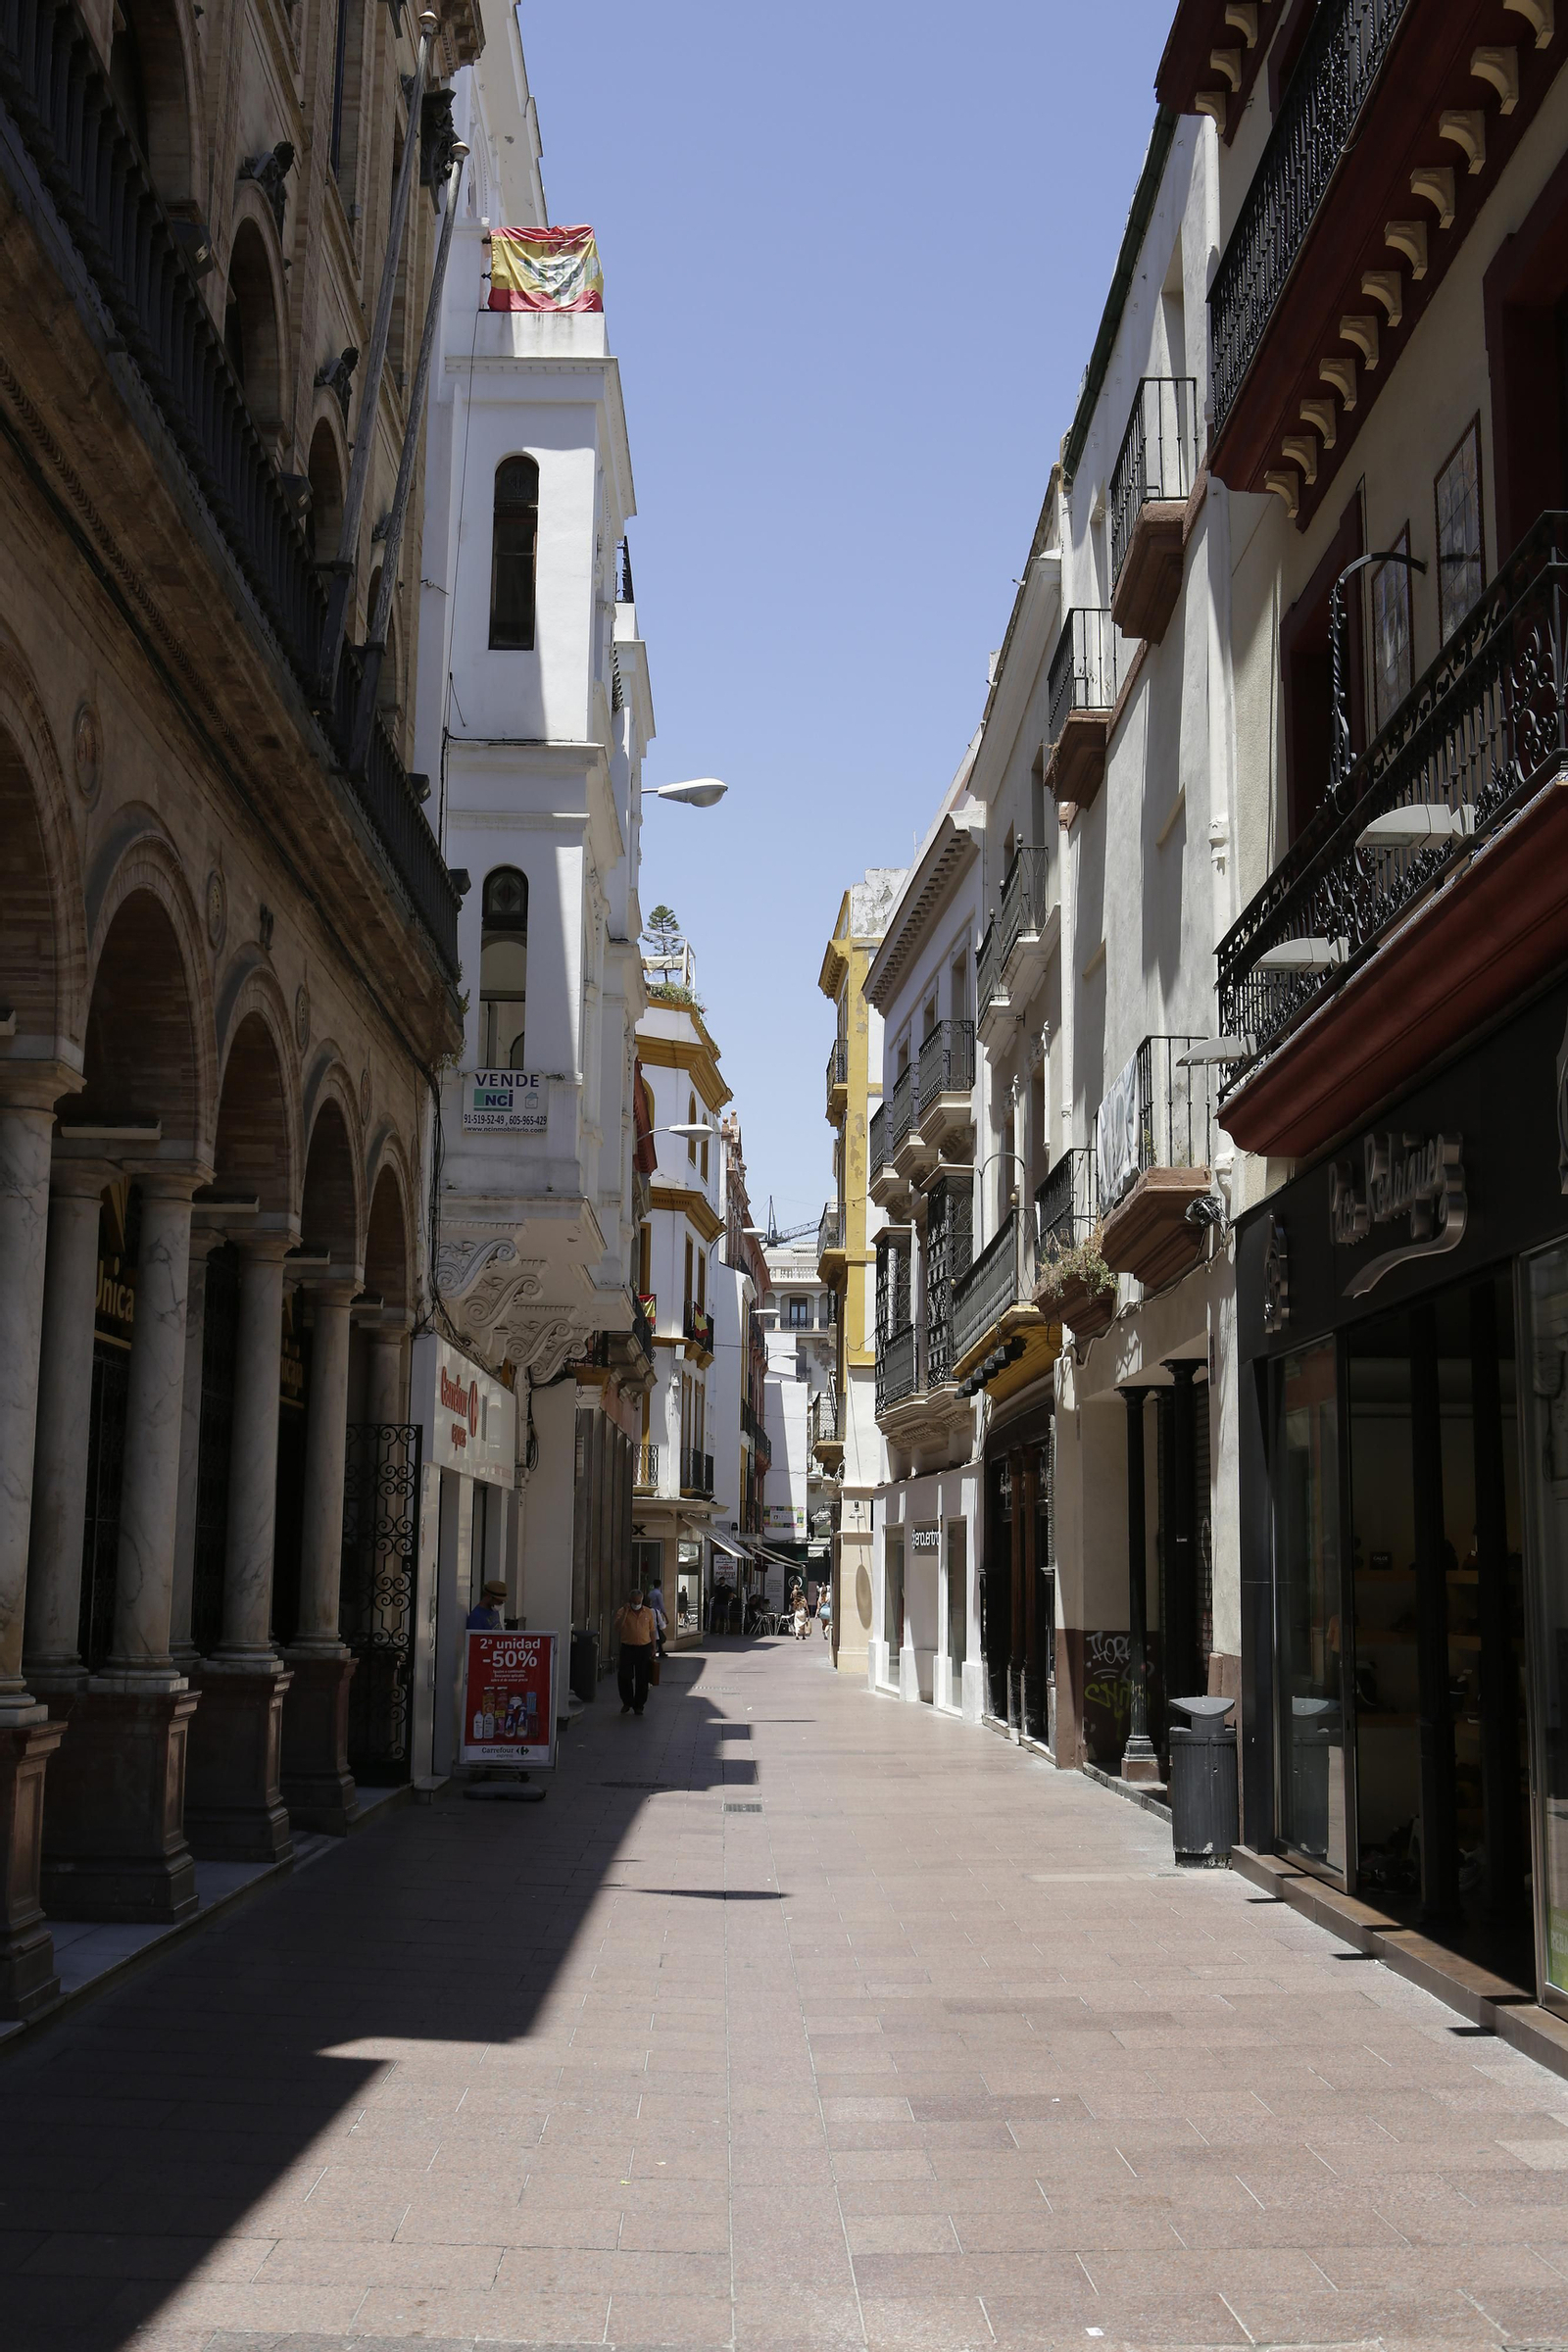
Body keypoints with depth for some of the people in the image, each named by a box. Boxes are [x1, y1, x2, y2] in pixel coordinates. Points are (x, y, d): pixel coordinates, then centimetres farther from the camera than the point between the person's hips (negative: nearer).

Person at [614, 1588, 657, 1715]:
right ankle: (627, 1702, 20)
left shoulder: (648, 1612, 6)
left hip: (644, 1648, 1)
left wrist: (653, 1649, 7)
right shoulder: (622, 1612, -2)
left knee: (642, 1679, 4)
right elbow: (618, 1627, -17)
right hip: (627, 1648, -1)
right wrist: (626, 1611, -21)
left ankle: (638, 1705, 14)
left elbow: (652, 1631, 11)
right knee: (624, 1677, 0)